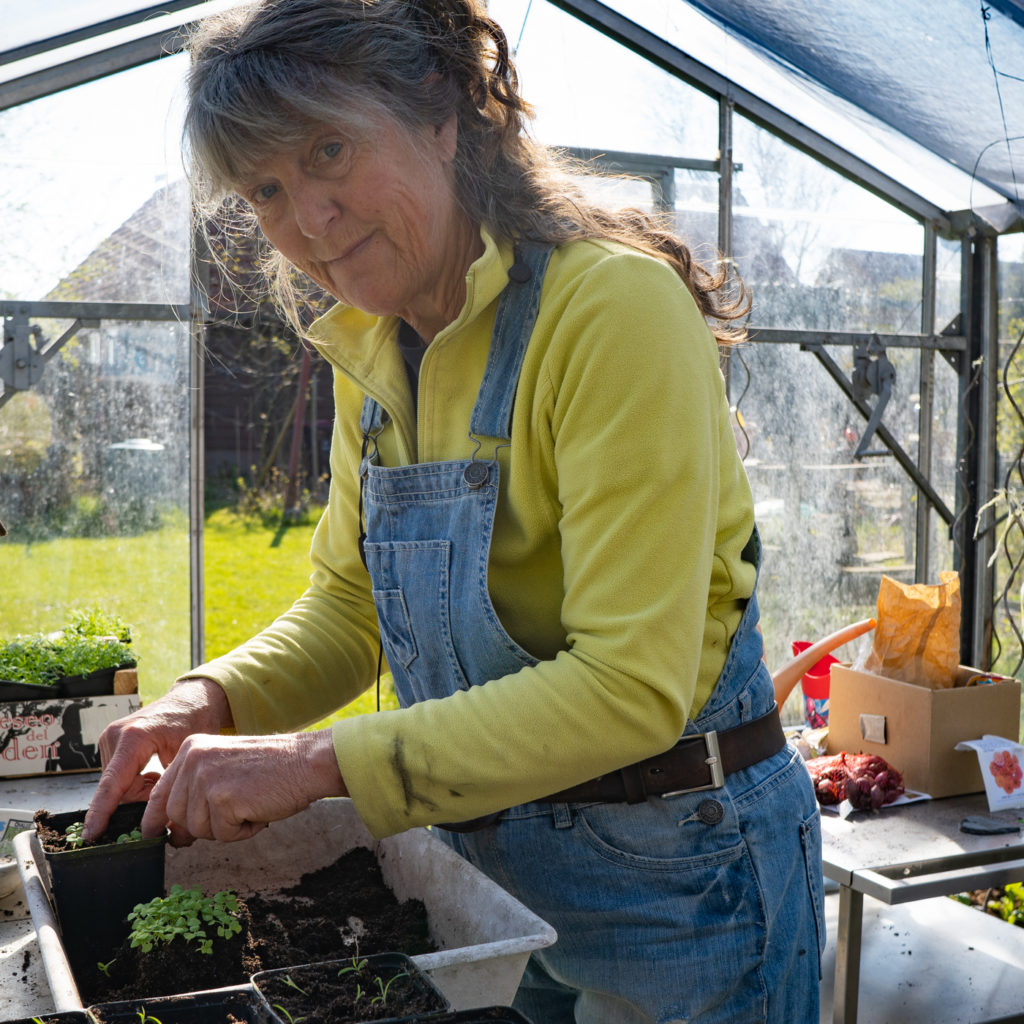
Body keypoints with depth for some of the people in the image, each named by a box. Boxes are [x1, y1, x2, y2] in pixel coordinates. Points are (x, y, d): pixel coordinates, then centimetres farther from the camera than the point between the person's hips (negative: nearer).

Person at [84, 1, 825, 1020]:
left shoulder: (615, 307, -24)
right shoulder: (369, 347, 1)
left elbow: (631, 686, -28)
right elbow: (347, 605, 7)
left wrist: (320, 760, -28)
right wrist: (214, 697, -12)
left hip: (673, 868, -6)